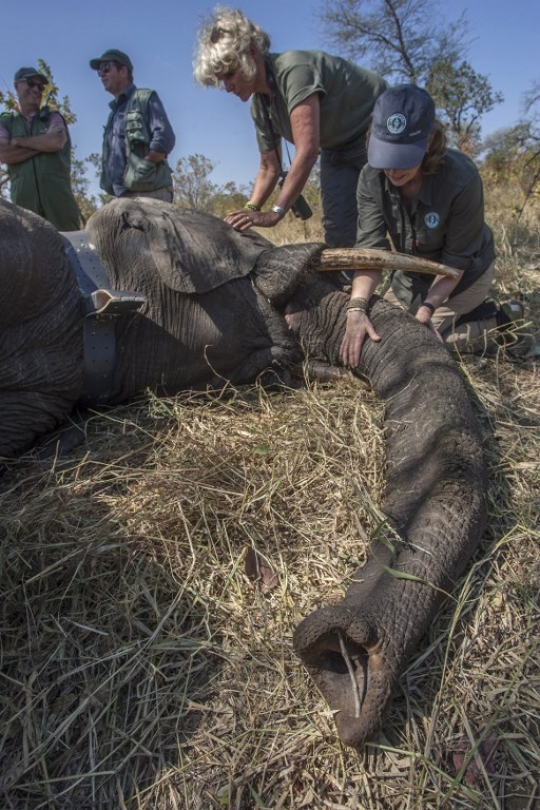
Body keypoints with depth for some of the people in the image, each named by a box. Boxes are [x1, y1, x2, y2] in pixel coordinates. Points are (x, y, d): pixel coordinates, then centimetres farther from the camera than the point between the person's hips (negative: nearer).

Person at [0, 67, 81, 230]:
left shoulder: (53, 117, 16)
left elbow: (56, 142, -6)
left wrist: (19, 141, 2)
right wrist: (44, 143, -3)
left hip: (57, 193, 0)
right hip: (23, 197, 0)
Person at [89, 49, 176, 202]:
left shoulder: (144, 99, 5)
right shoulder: (114, 113, 27)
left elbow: (165, 139, -10)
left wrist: (142, 169, -10)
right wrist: (110, 185, 8)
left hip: (148, 193, -8)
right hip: (123, 196, 8)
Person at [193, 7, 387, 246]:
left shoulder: (293, 69, -29)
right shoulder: (260, 106, -3)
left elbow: (307, 150, -37)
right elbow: (269, 168, 4)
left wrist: (275, 213, -39)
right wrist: (250, 210, -14)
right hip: (339, 149, 7)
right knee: (338, 231, -3)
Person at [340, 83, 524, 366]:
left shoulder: (462, 179, -35)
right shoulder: (371, 178, -24)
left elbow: (455, 262, -26)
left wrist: (427, 309, -40)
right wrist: (357, 308, -48)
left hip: (463, 275, -5)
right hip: (412, 273, 5)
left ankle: (498, 315, 7)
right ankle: (475, 311, 24)